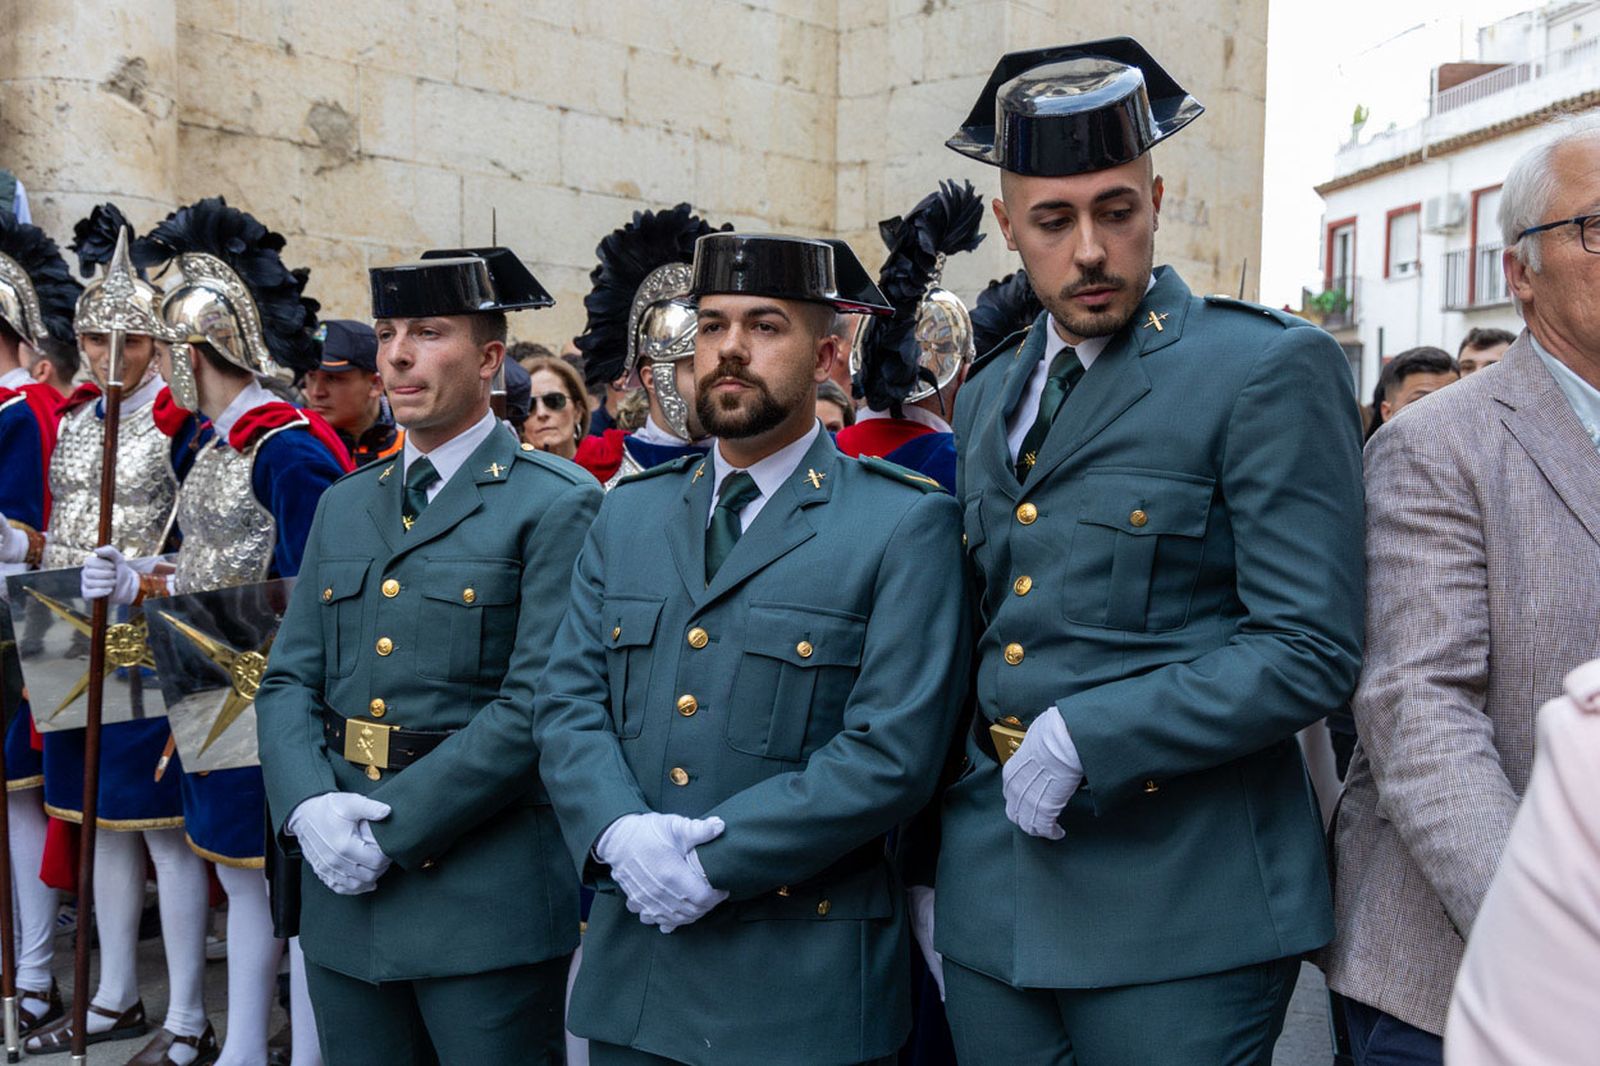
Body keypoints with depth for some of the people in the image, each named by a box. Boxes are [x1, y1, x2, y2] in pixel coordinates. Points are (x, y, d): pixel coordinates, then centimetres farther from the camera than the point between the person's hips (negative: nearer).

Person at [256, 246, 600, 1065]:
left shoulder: (556, 503, -8)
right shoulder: (344, 507, 14)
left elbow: (536, 704, -15)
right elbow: (288, 681, 9)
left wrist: (395, 825, -16)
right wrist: (308, 806, -8)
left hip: (487, 904, -6)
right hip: (344, 888, 6)